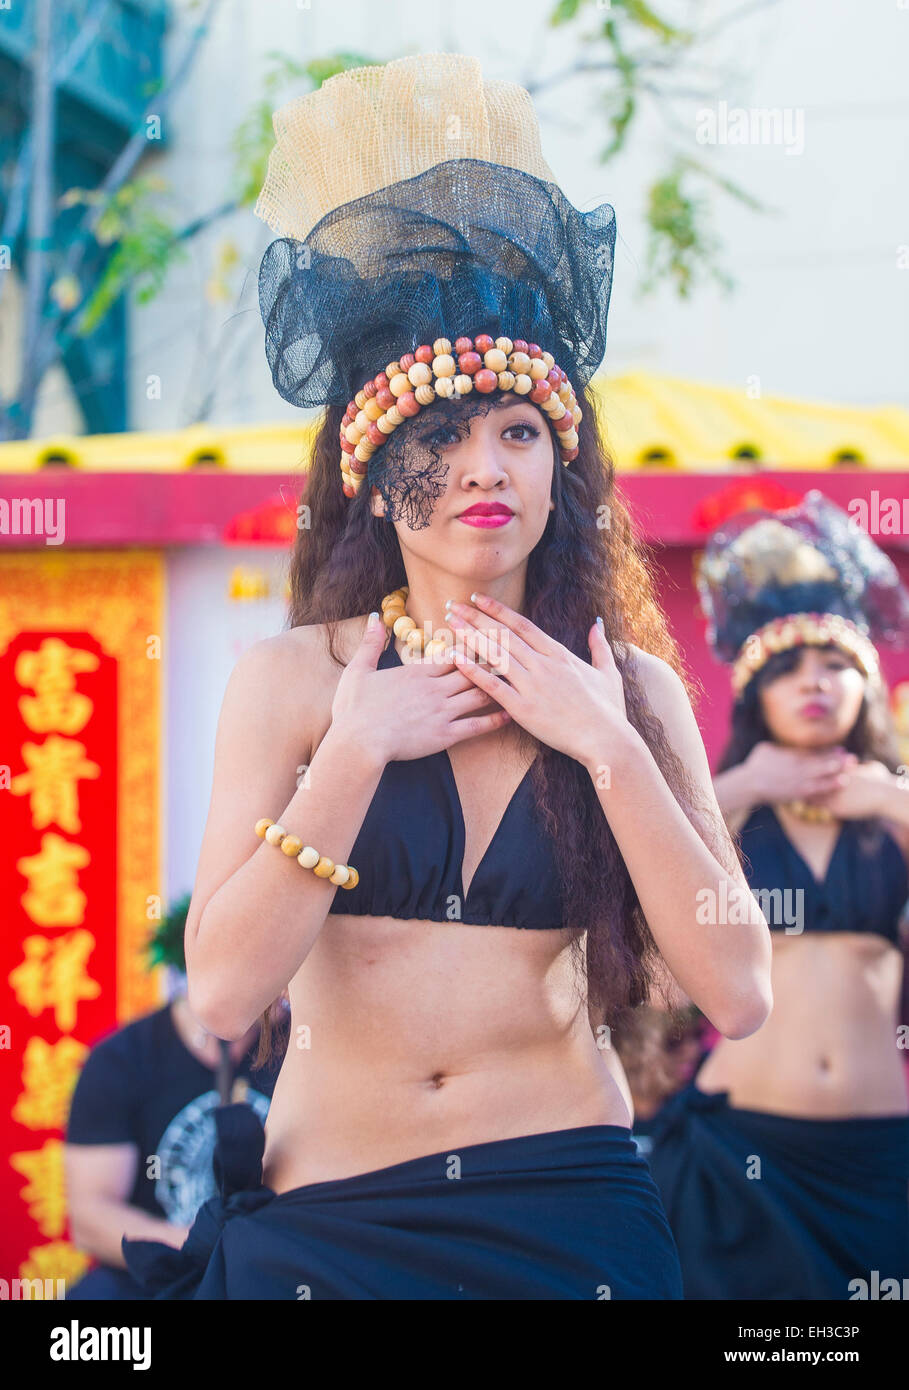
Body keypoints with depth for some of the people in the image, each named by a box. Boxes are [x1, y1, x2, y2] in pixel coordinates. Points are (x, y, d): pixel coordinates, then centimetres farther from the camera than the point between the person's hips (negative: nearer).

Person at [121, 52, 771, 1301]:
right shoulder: (291, 679, -2)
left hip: (574, 1210, 1)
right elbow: (224, 991, -12)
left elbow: (737, 996, -8)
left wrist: (609, 746, -12)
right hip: (324, 1224, 0)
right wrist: (357, 749, -14)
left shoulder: (631, 686, 0)